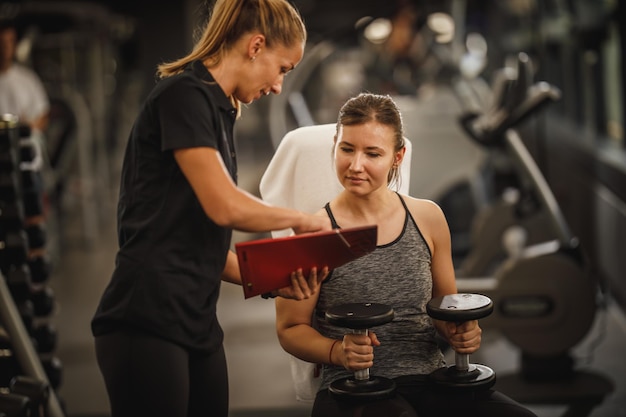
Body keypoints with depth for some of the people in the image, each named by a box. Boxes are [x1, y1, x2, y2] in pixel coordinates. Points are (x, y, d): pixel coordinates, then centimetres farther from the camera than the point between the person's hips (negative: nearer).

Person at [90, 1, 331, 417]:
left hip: (198, 325, 9)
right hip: (147, 322, -9)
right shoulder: (184, 94, -9)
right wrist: (302, 219, -3)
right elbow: (224, 206, -19)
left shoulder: (220, 112, 18)